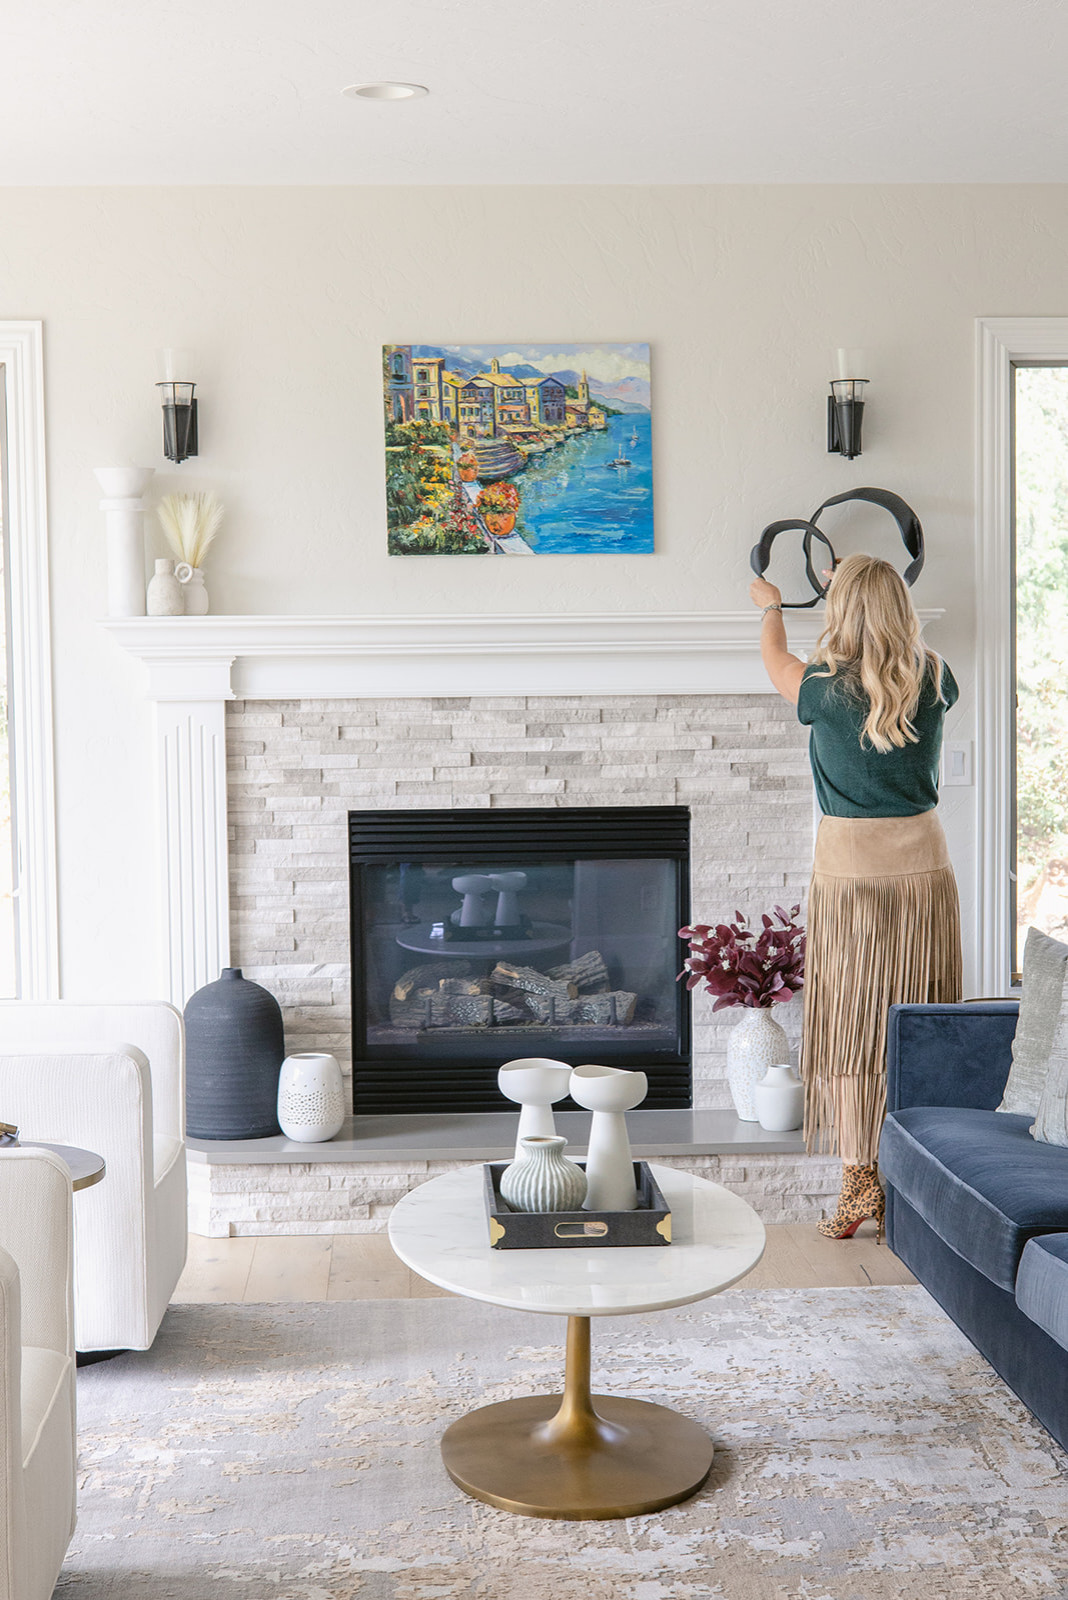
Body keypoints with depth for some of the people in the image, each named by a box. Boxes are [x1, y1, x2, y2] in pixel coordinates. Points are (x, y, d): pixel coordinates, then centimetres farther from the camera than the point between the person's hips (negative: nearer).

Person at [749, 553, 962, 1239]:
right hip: (923, 867, 3)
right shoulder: (935, 683, -1)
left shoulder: (828, 688, -9)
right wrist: (871, 593, 40)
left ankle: (861, 1181, 5)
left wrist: (771, 607, 36)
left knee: (851, 1028, 4)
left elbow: (777, 661, 14)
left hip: (849, 868, -3)